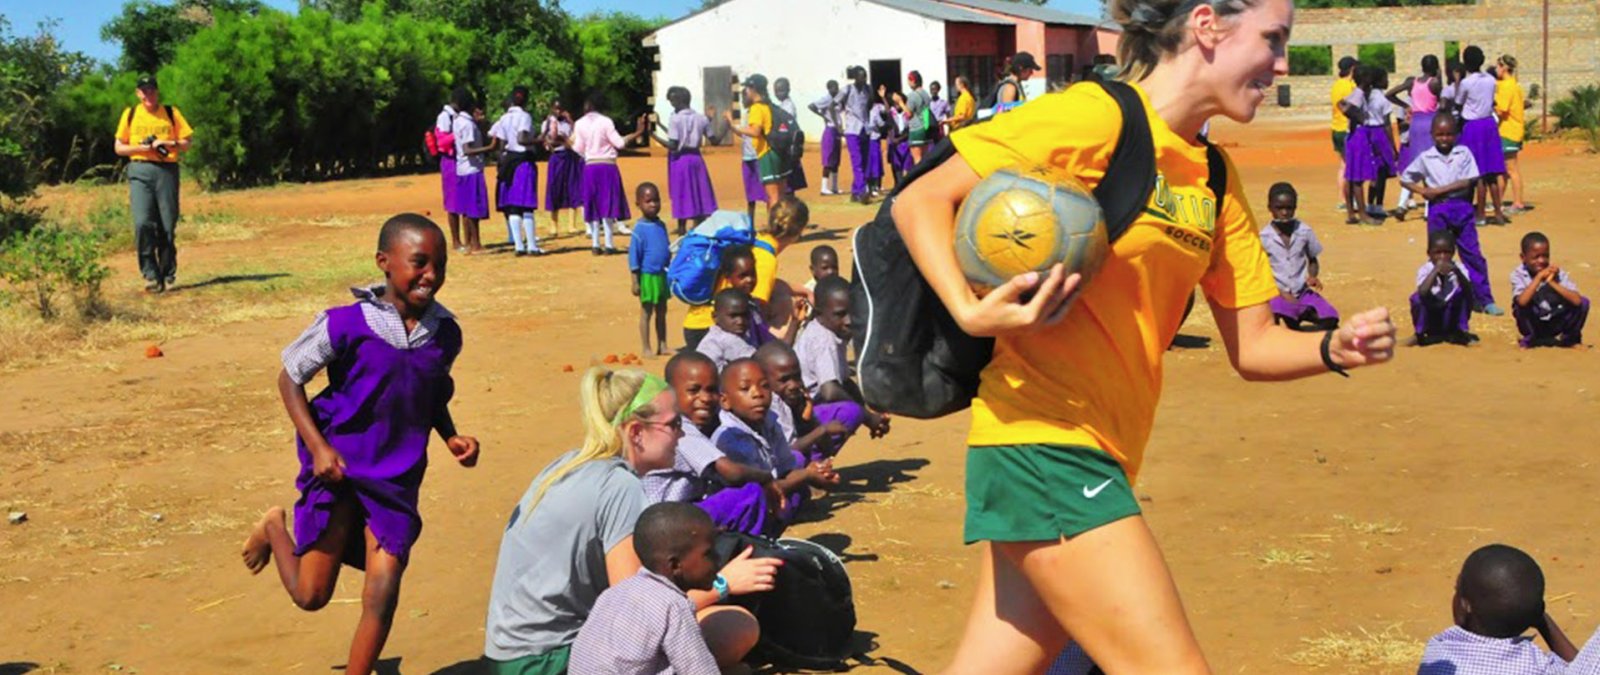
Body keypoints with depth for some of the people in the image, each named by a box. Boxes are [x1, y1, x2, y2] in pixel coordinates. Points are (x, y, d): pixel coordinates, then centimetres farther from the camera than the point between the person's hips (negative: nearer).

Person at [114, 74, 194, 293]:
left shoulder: (171, 113, 12)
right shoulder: (130, 114, 13)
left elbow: (188, 142, 9)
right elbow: (119, 147, 13)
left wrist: (168, 144, -9)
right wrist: (143, 147, -4)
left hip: (166, 171, 0)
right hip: (139, 171, 0)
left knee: (167, 227, -3)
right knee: (142, 223, -16)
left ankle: (167, 276, 10)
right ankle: (151, 275, -11)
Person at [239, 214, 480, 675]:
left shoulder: (446, 333, -2)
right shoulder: (345, 325, -16)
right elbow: (289, 378, -4)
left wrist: (451, 437, -2)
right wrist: (317, 446, -14)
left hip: (397, 477, 3)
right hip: (338, 467, -3)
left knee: (383, 594, -5)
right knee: (311, 595, 5)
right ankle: (274, 528, 37)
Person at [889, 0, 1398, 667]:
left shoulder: (1215, 180, 14)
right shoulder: (1095, 117, -10)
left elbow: (1251, 346, 15)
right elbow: (920, 200, -8)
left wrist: (1334, 348, -5)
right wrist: (969, 311, -24)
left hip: (1099, 461, 8)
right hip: (1042, 443, -8)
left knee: (990, 666, 12)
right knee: (1173, 666, -10)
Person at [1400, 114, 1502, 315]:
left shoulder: (1464, 153, 0)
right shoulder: (1425, 158, 3)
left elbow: (1467, 182, -9)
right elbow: (1405, 179, 11)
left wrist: (1439, 190, -14)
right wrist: (1422, 191, -6)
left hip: (1462, 208, 0)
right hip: (1437, 210, 0)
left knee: (1473, 254, 2)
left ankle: (1484, 300, 7)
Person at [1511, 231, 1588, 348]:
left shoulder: (1558, 273, -11)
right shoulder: (1519, 275, -16)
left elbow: (1577, 300, -25)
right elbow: (1522, 301, -36)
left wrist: (1552, 282, -28)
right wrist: (1539, 277, -31)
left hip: (1555, 324, 2)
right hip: (1533, 326, -2)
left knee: (1583, 302, -18)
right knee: (1523, 305, -32)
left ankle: (1570, 338, 7)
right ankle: (1531, 339, -4)